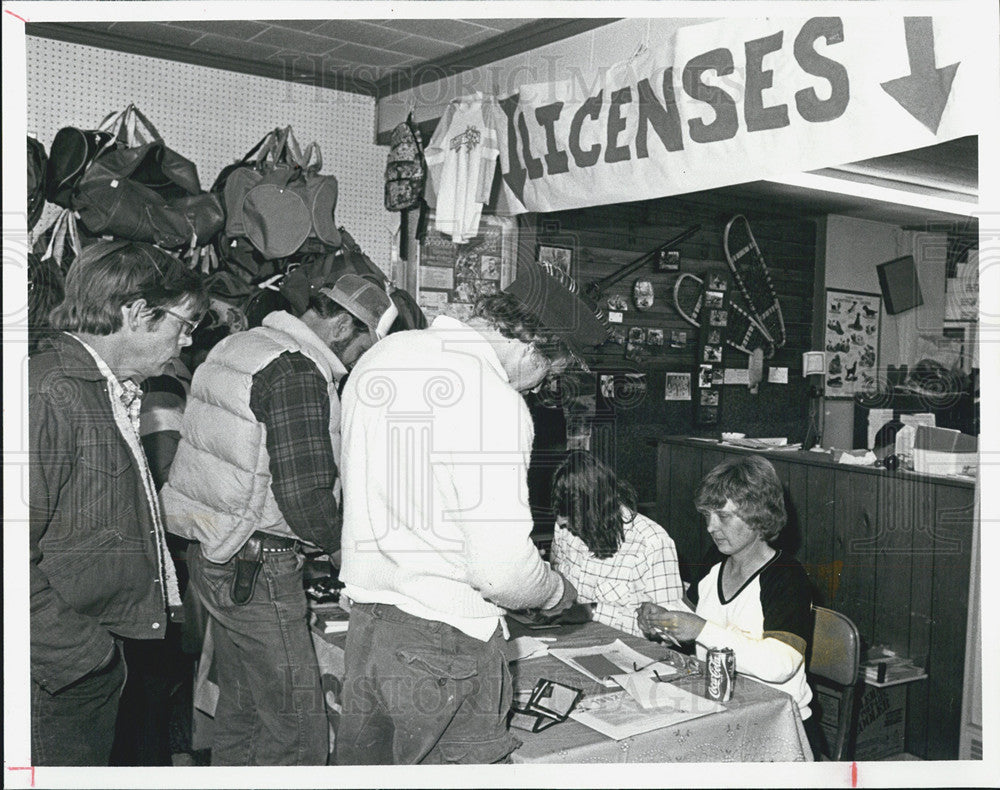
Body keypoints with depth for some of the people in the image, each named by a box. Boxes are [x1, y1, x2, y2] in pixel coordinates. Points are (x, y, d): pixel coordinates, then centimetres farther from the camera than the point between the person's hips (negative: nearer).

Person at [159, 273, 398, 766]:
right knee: (298, 733, -1)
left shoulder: (237, 347, 12)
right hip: (259, 571, -10)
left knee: (240, 711, 21)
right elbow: (304, 495, -23)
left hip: (212, 557, 10)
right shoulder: (298, 373, -19)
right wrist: (345, 544, -5)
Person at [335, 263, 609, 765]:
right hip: (445, 643, -8)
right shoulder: (496, 403, -21)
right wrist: (557, 592, -2)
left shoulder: (382, 354, 5)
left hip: (364, 620, 8)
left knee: (362, 770, 20)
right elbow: (502, 567, -23)